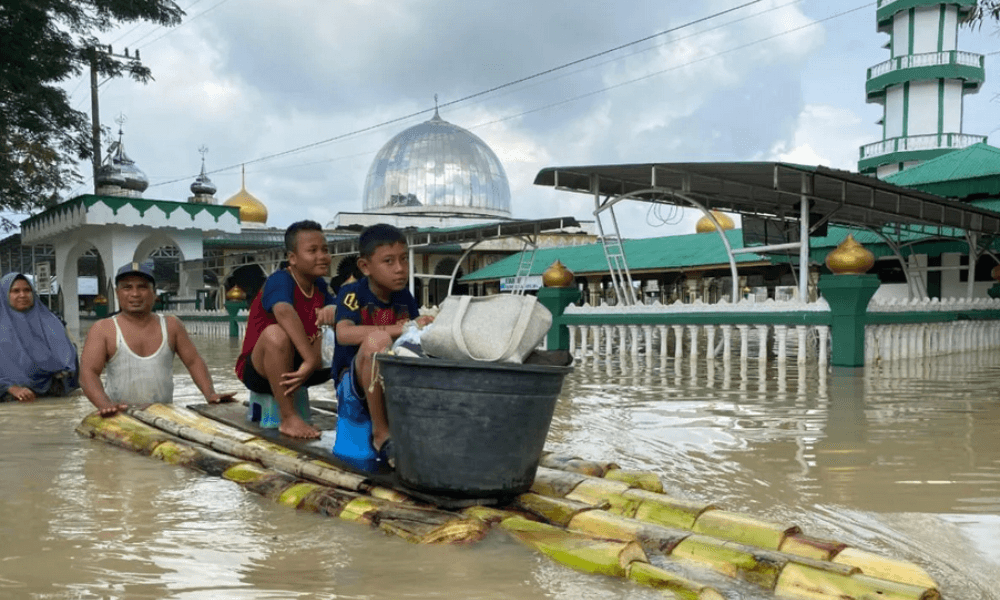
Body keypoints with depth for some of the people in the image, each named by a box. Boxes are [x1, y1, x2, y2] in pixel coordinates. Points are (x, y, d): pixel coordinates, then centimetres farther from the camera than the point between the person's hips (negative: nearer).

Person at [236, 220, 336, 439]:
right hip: (259, 370, -7)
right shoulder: (280, 280, -21)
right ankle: (289, 418, -29)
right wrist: (311, 360, -48)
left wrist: (335, 310, -23)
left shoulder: (320, 286, 3)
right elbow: (284, 312, -43)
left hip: (295, 366, 7)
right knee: (276, 333, -39)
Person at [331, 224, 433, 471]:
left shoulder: (404, 298, 5)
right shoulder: (353, 293, -10)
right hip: (354, 384, -4)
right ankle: (380, 432, -21)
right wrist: (400, 328, -35)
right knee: (377, 338, -34)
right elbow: (344, 334, -28)